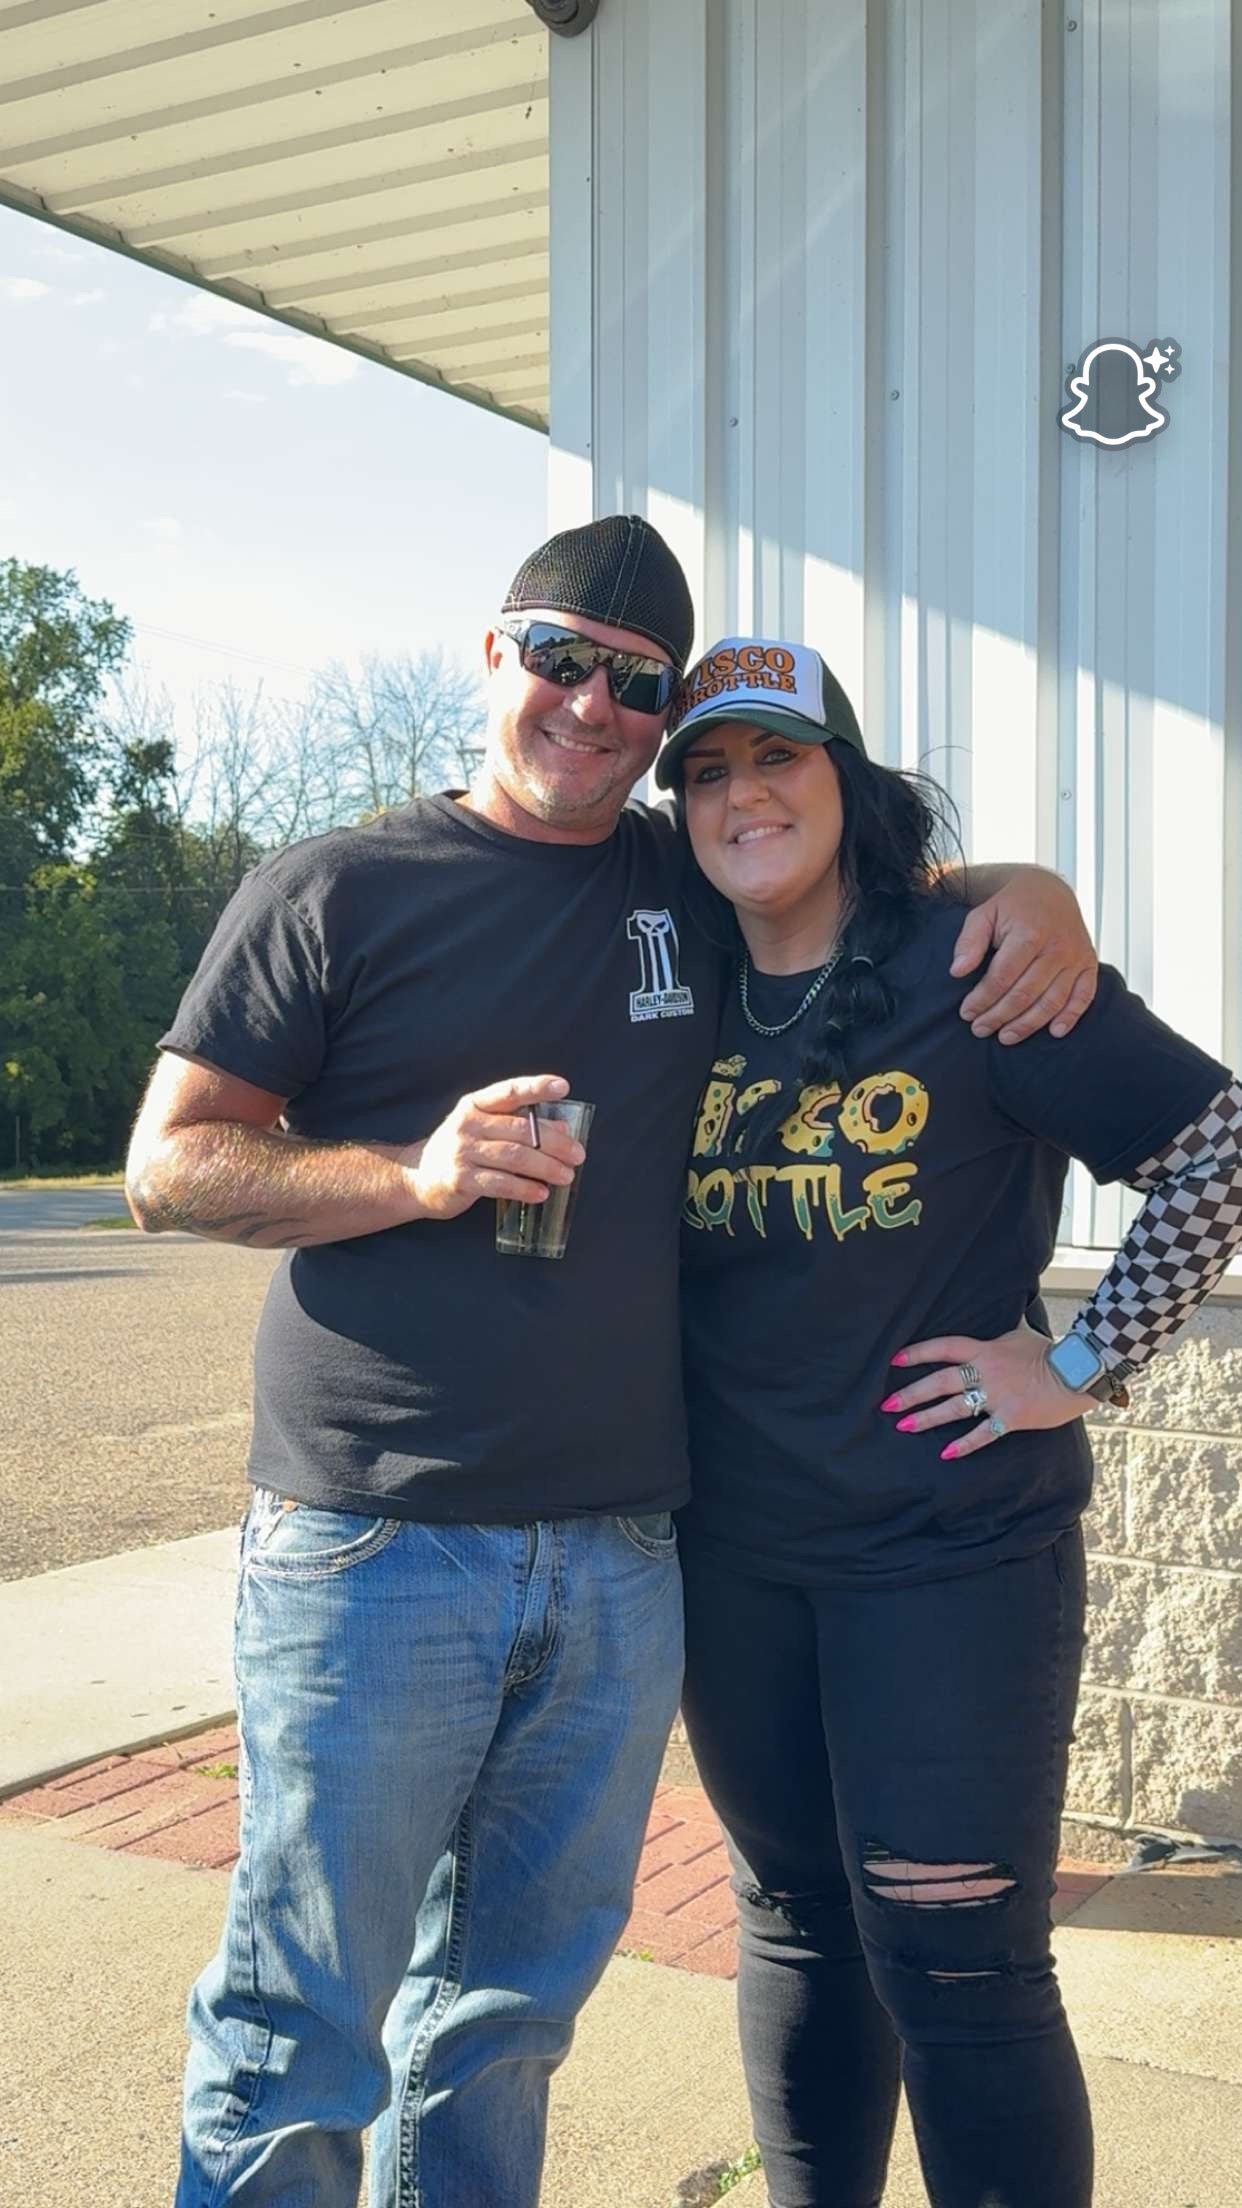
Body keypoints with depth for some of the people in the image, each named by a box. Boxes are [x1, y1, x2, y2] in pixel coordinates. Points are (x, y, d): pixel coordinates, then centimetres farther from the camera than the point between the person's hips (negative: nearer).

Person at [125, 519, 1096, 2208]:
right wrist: (416, 1172, -15)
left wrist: (1033, 896, 4)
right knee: (300, 2041, 3)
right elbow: (170, 1165, 0)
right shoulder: (337, 892, 1)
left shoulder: (698, 889, 11)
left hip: (619, 1563, 4)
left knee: (510, 2017, 17)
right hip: (369, 1551, -3)